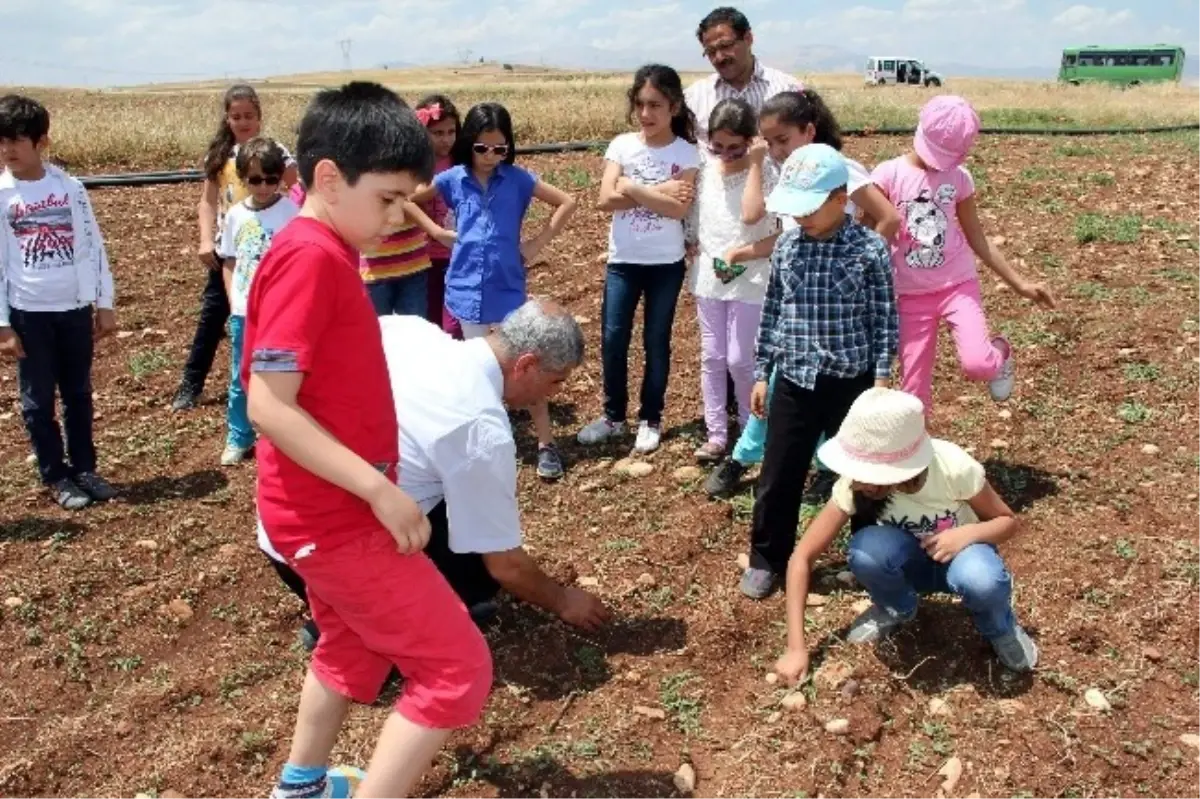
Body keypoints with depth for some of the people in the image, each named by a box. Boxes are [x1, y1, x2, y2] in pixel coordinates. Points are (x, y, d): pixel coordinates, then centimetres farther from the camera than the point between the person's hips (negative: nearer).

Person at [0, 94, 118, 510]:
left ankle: (84, 468, 25)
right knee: (38, 399, 7)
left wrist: (105, 303, 4)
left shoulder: (69, 187, 0)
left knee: (78, 393, 12)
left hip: (76, 307, 1)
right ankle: (57, 477, 18)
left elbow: (93, 246, 5)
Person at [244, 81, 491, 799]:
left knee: (354, 647, 29)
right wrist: (380, 489, -25)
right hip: (337, 517, -10)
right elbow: (269, 405, -25)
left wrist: (370, 488, 17)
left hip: (333, 509, 10)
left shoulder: (328, 254, 10)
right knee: (458, 669, -5)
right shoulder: (309, 257, -21)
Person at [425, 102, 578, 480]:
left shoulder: (516, 178, -2)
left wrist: (538, 244, -1)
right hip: (467, 290, 1)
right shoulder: (453, 179, -1)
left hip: (508, 290, -1)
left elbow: (567, 202, 3)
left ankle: (546, 444, 9)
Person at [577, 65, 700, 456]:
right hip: (622, 261, 2)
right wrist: (656, 192, -16)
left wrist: (632, 187, -17)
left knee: (656, 341, 8)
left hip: (666, 263, -2)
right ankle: (613, 415, 21)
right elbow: (606, 199, -12)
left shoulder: (686, 153, -5)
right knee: (612, 339, 3)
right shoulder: (621, 145, -1)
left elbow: (678, 208, -18)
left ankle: (651, 419, 23)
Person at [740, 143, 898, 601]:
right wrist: (761, 374, 9)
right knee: (777, 478, 9)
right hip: (794, 383, 3)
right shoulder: (786, 247, 1)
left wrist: (880, 379, -7)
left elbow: (885, 319, -5)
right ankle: (766, 560, 27)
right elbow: (771, 313, 8)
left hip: (851, 384, -3)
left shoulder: (869, 249, -10)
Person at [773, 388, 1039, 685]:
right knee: (865, 550, -35)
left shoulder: (954, 468, -32)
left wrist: (969, 533, -36)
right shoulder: (857, 483, -28)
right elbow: (803, 557, -26)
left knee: (980, 580, -38)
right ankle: (896, 610, 0)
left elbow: (1009, 522, -13)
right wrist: (796, 647, -33)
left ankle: (999, 628, -1)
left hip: (957, 552, -1)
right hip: (907, 560, 1)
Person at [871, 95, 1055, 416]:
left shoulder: (959, 177, 1)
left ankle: (1001, 353, 16)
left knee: (978, 364, -21)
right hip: (912, 295, 0)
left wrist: (1020, 284, 10)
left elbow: (977, 239, 9)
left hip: (959, 285, 1)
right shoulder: (888, 175, -8)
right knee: (913, 389, 2)